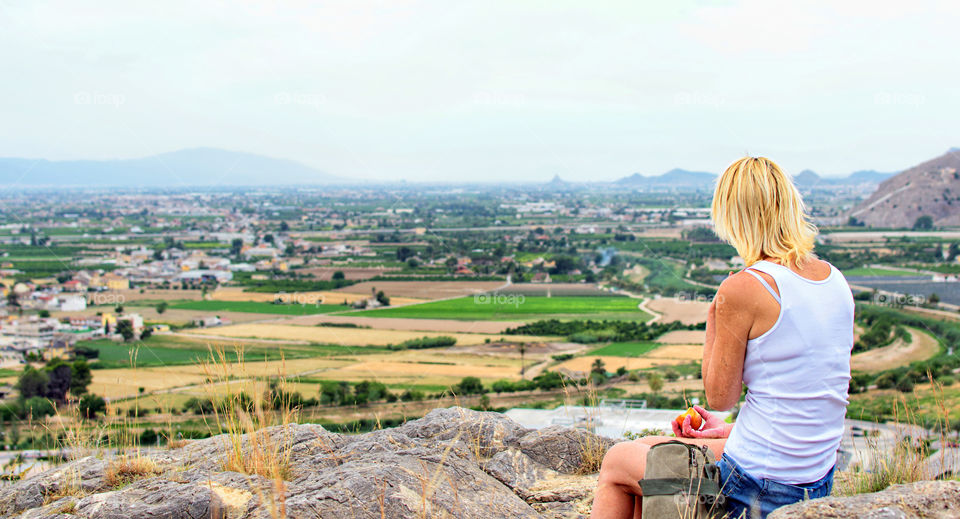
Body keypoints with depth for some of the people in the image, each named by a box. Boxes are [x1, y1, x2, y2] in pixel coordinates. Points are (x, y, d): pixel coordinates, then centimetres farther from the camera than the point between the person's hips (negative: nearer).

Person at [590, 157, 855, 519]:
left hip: (756, 490, -7)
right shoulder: (835, 280, 2)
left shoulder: (741, 289, -21)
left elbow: (719, 397, -11)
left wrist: (712, 322, -1)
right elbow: (801, 395, 9)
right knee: (649, 447, 28)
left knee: (615, 462, 18)